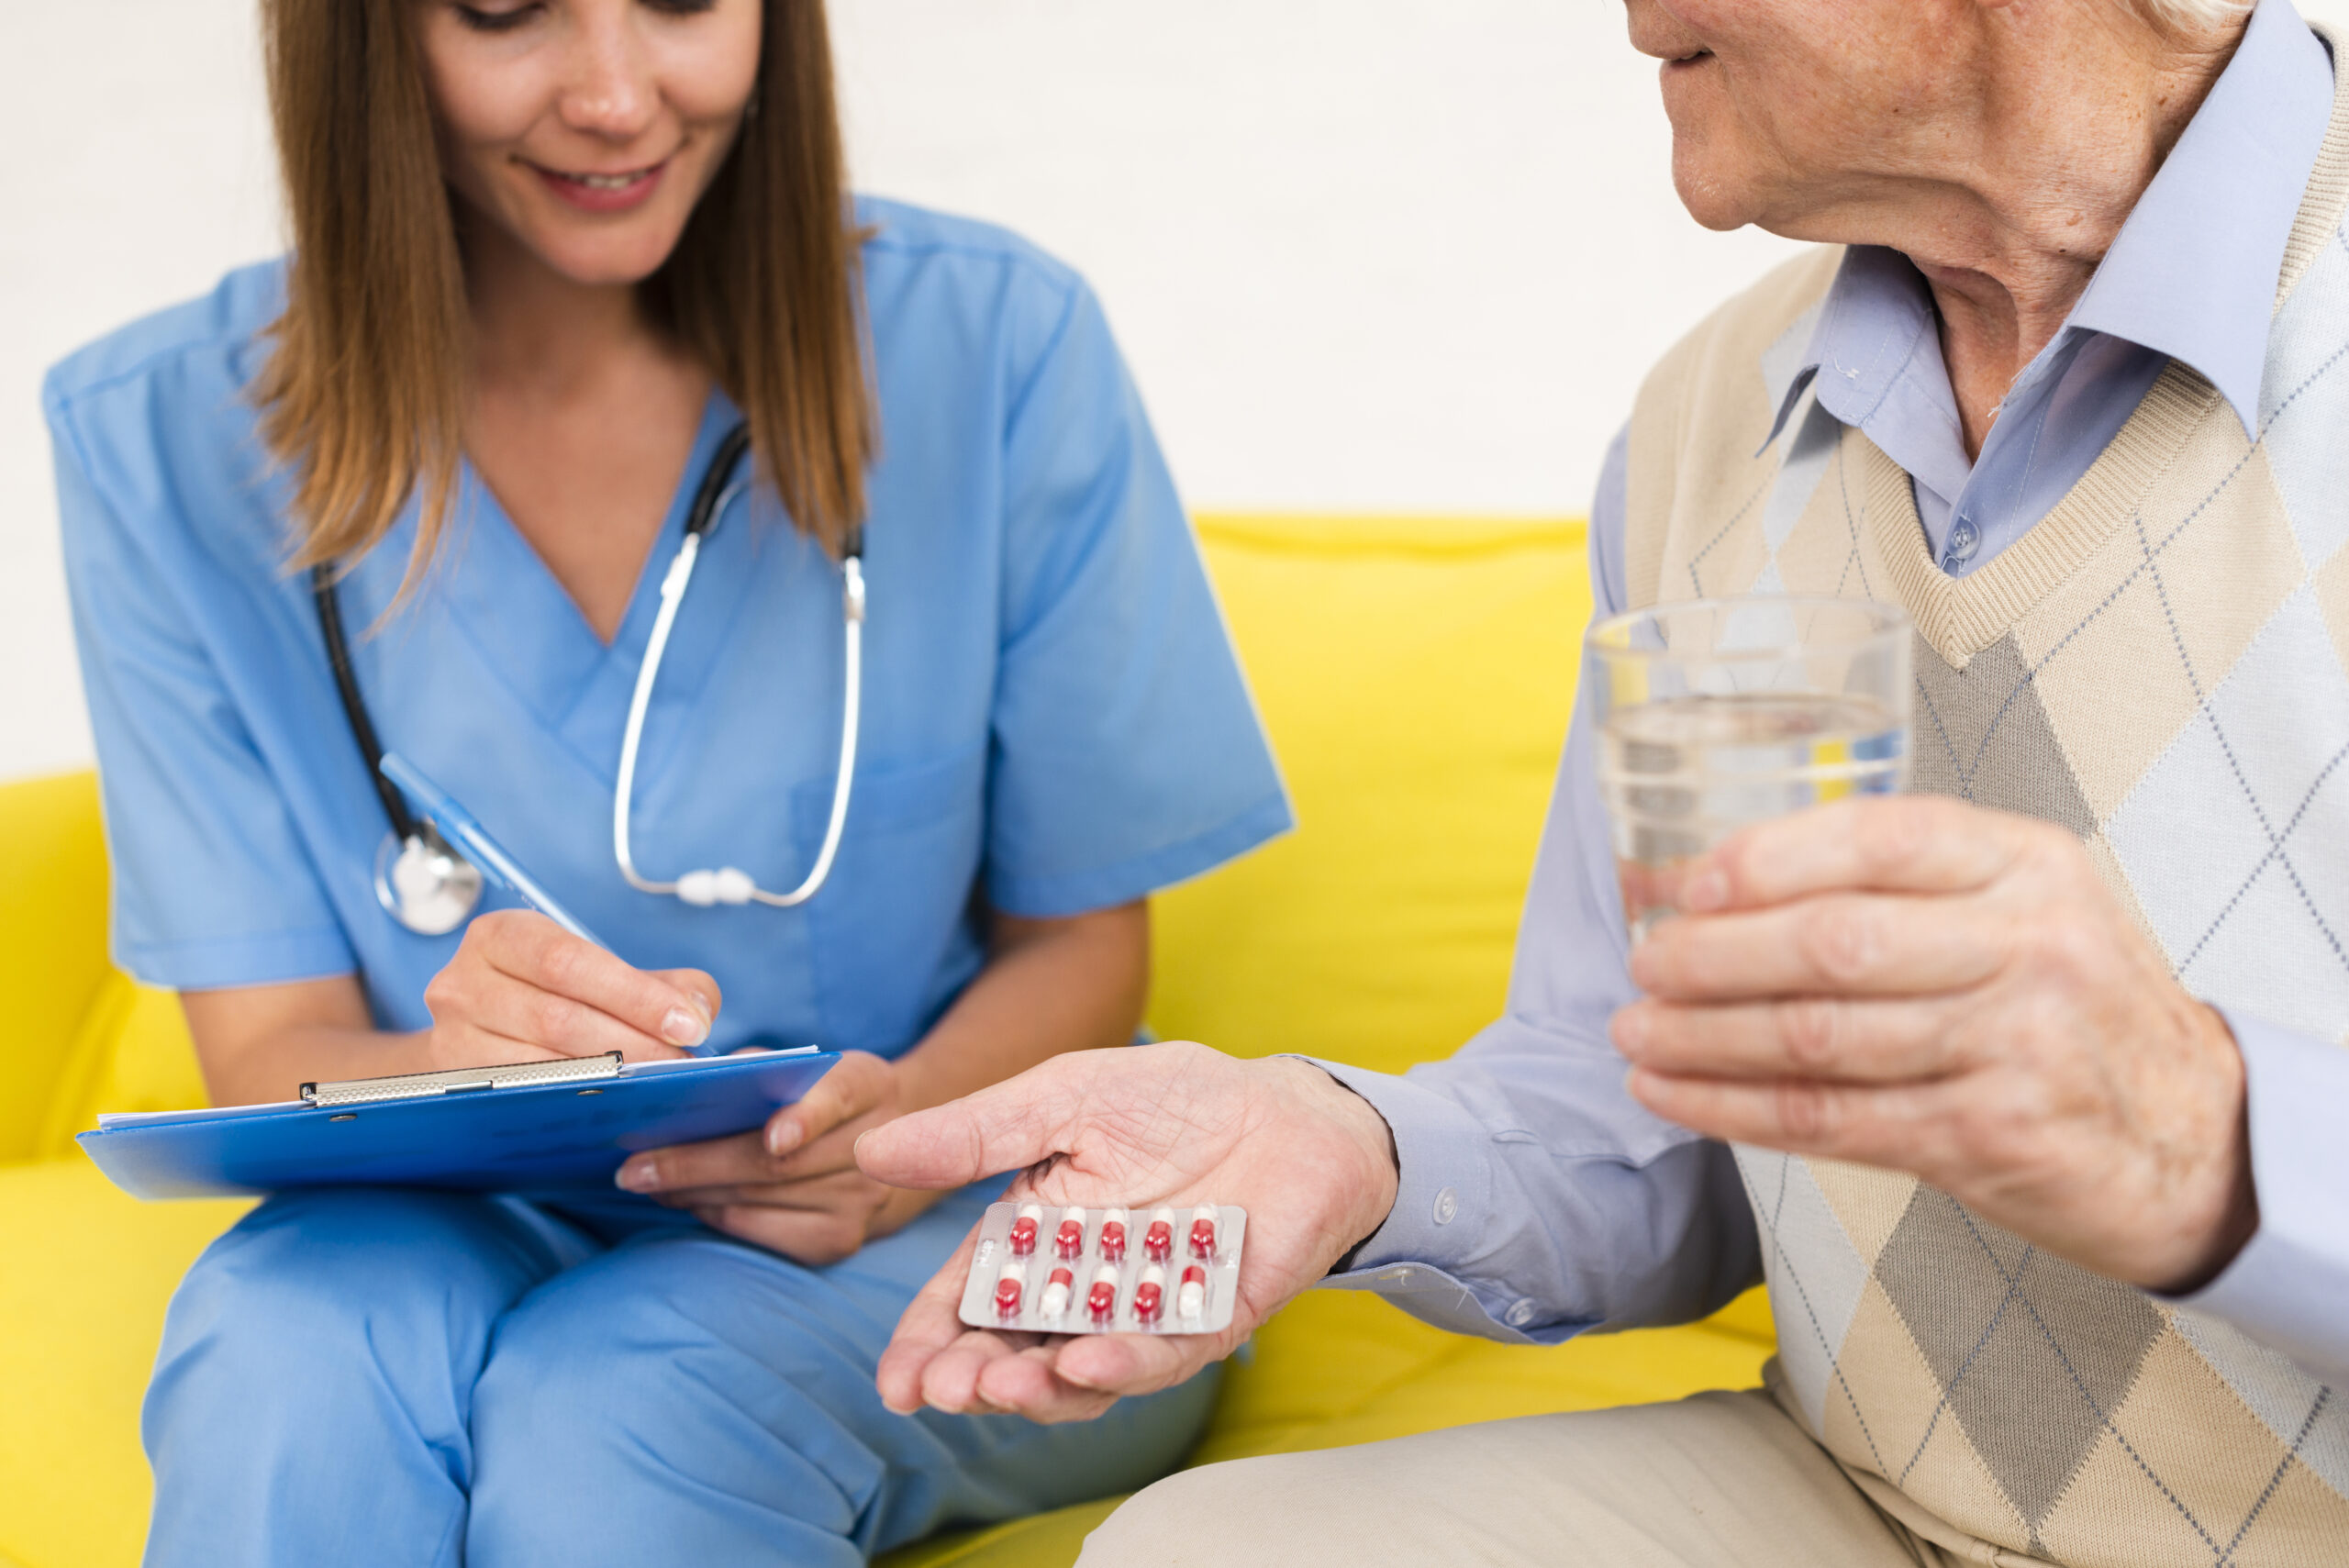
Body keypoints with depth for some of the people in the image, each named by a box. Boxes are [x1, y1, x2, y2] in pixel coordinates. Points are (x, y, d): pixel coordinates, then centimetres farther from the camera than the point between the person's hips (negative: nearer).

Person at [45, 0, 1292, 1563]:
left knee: (608, 1408, -32)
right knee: (284, 1370, -33)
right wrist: (466, 1072, -31)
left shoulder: (993, 340, -10)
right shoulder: (162, 438, -7)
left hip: (939, 1224, 0)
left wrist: (912, 1131, -24)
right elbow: (268, 1051, -6)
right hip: (469, 1227, 1)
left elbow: (1081, 938, -1)